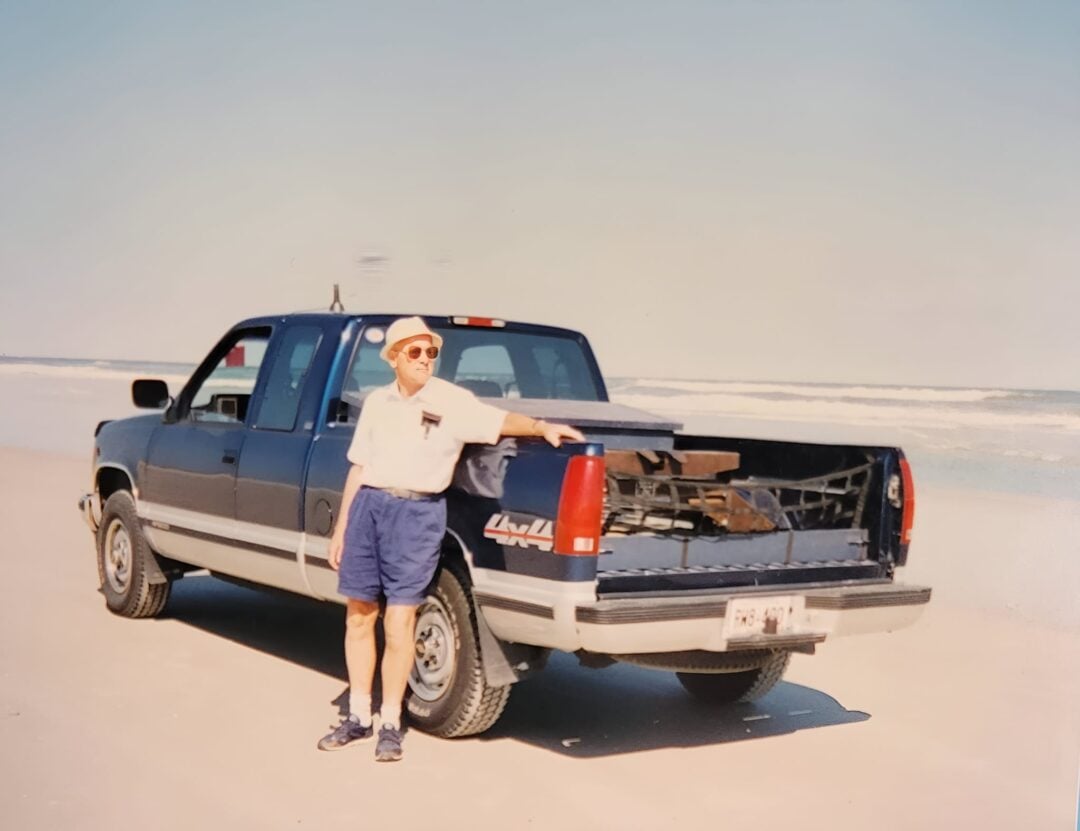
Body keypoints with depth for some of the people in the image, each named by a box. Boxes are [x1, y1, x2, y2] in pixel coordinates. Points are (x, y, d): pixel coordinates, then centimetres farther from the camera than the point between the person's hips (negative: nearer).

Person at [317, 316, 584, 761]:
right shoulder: (377, 402, 12)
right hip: (367, 506, 4)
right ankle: (358, 716, 24)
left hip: (418, 514, -4)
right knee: (358, 615, 10)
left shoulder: (452, 401, -1)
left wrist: (541, 427, -34)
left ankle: (390, 724, 10)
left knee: (399, 622, -4)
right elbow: (359, 468, 16)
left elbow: (499, 421, -15)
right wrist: (341, 527, 15)